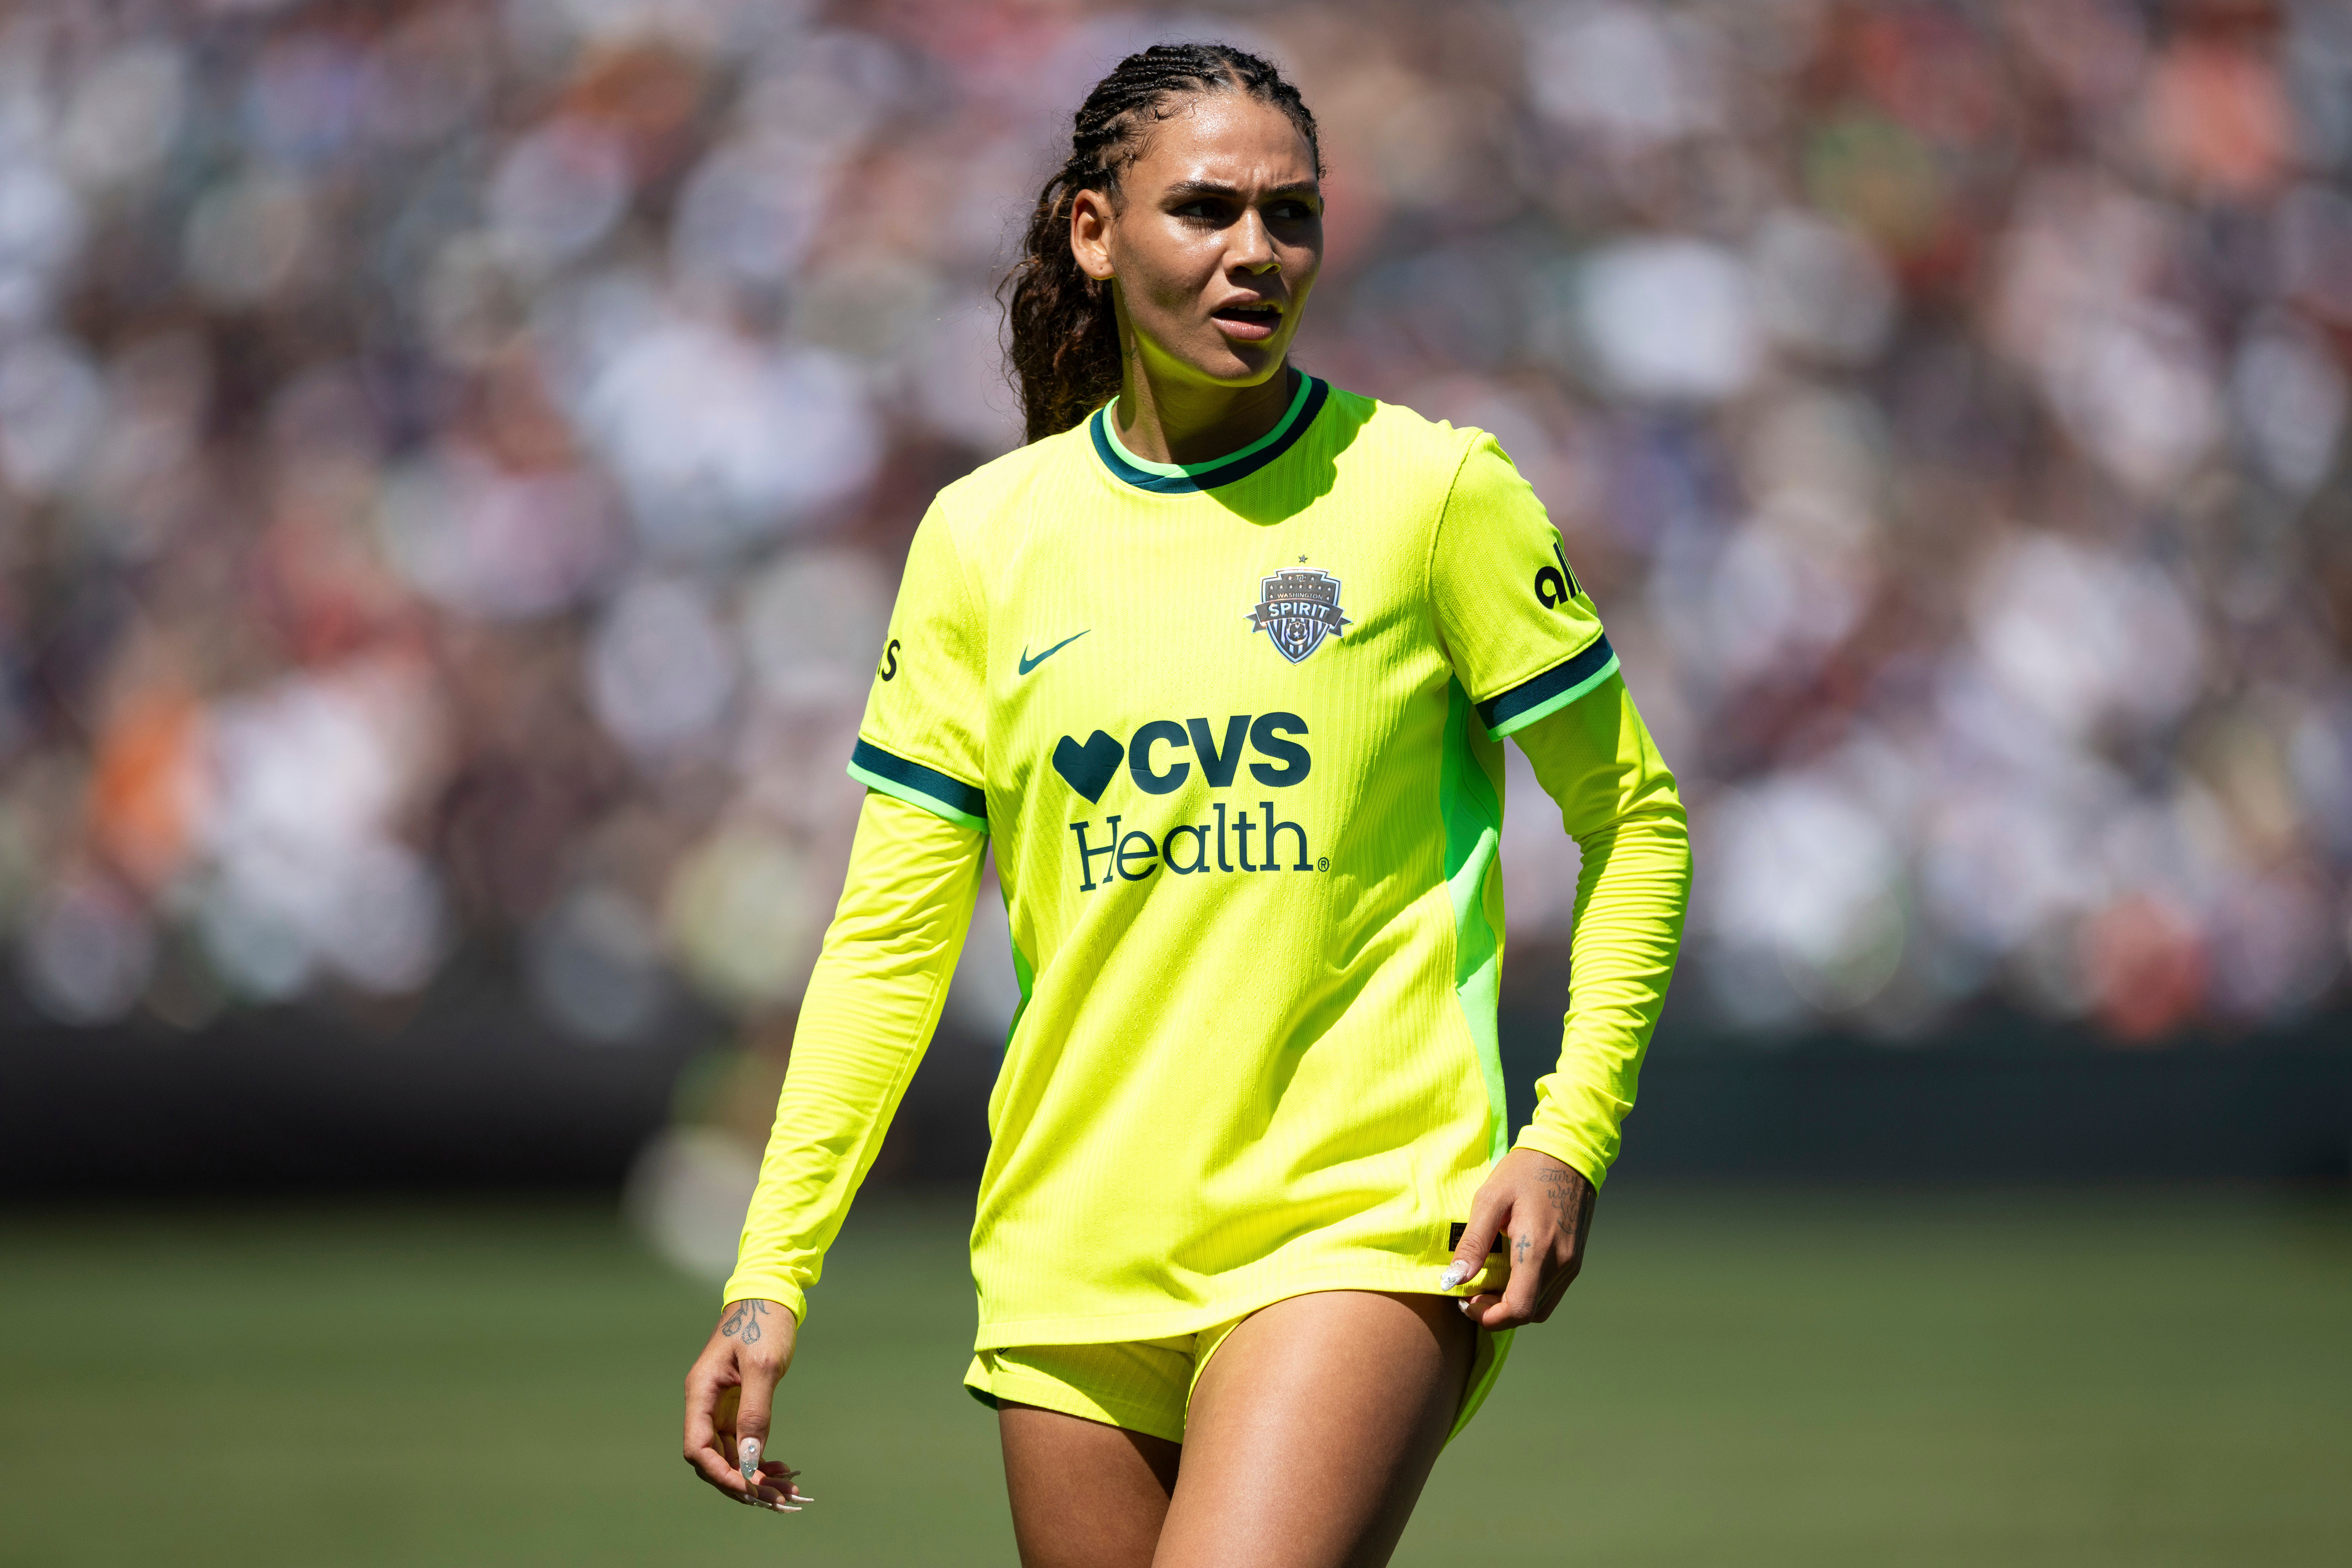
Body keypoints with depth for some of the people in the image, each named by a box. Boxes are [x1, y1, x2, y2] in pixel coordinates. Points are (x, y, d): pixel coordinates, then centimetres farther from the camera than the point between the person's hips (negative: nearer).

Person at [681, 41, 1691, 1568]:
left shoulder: (1434, 487, -1)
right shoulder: (983, 537, 7)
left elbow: (1634, 820, 5)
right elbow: (890, 936, 9)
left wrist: (1570, 1137, -7)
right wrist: (771, 1273, 2)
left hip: (1371, 1221, -4)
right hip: (1075, 1256, 4)